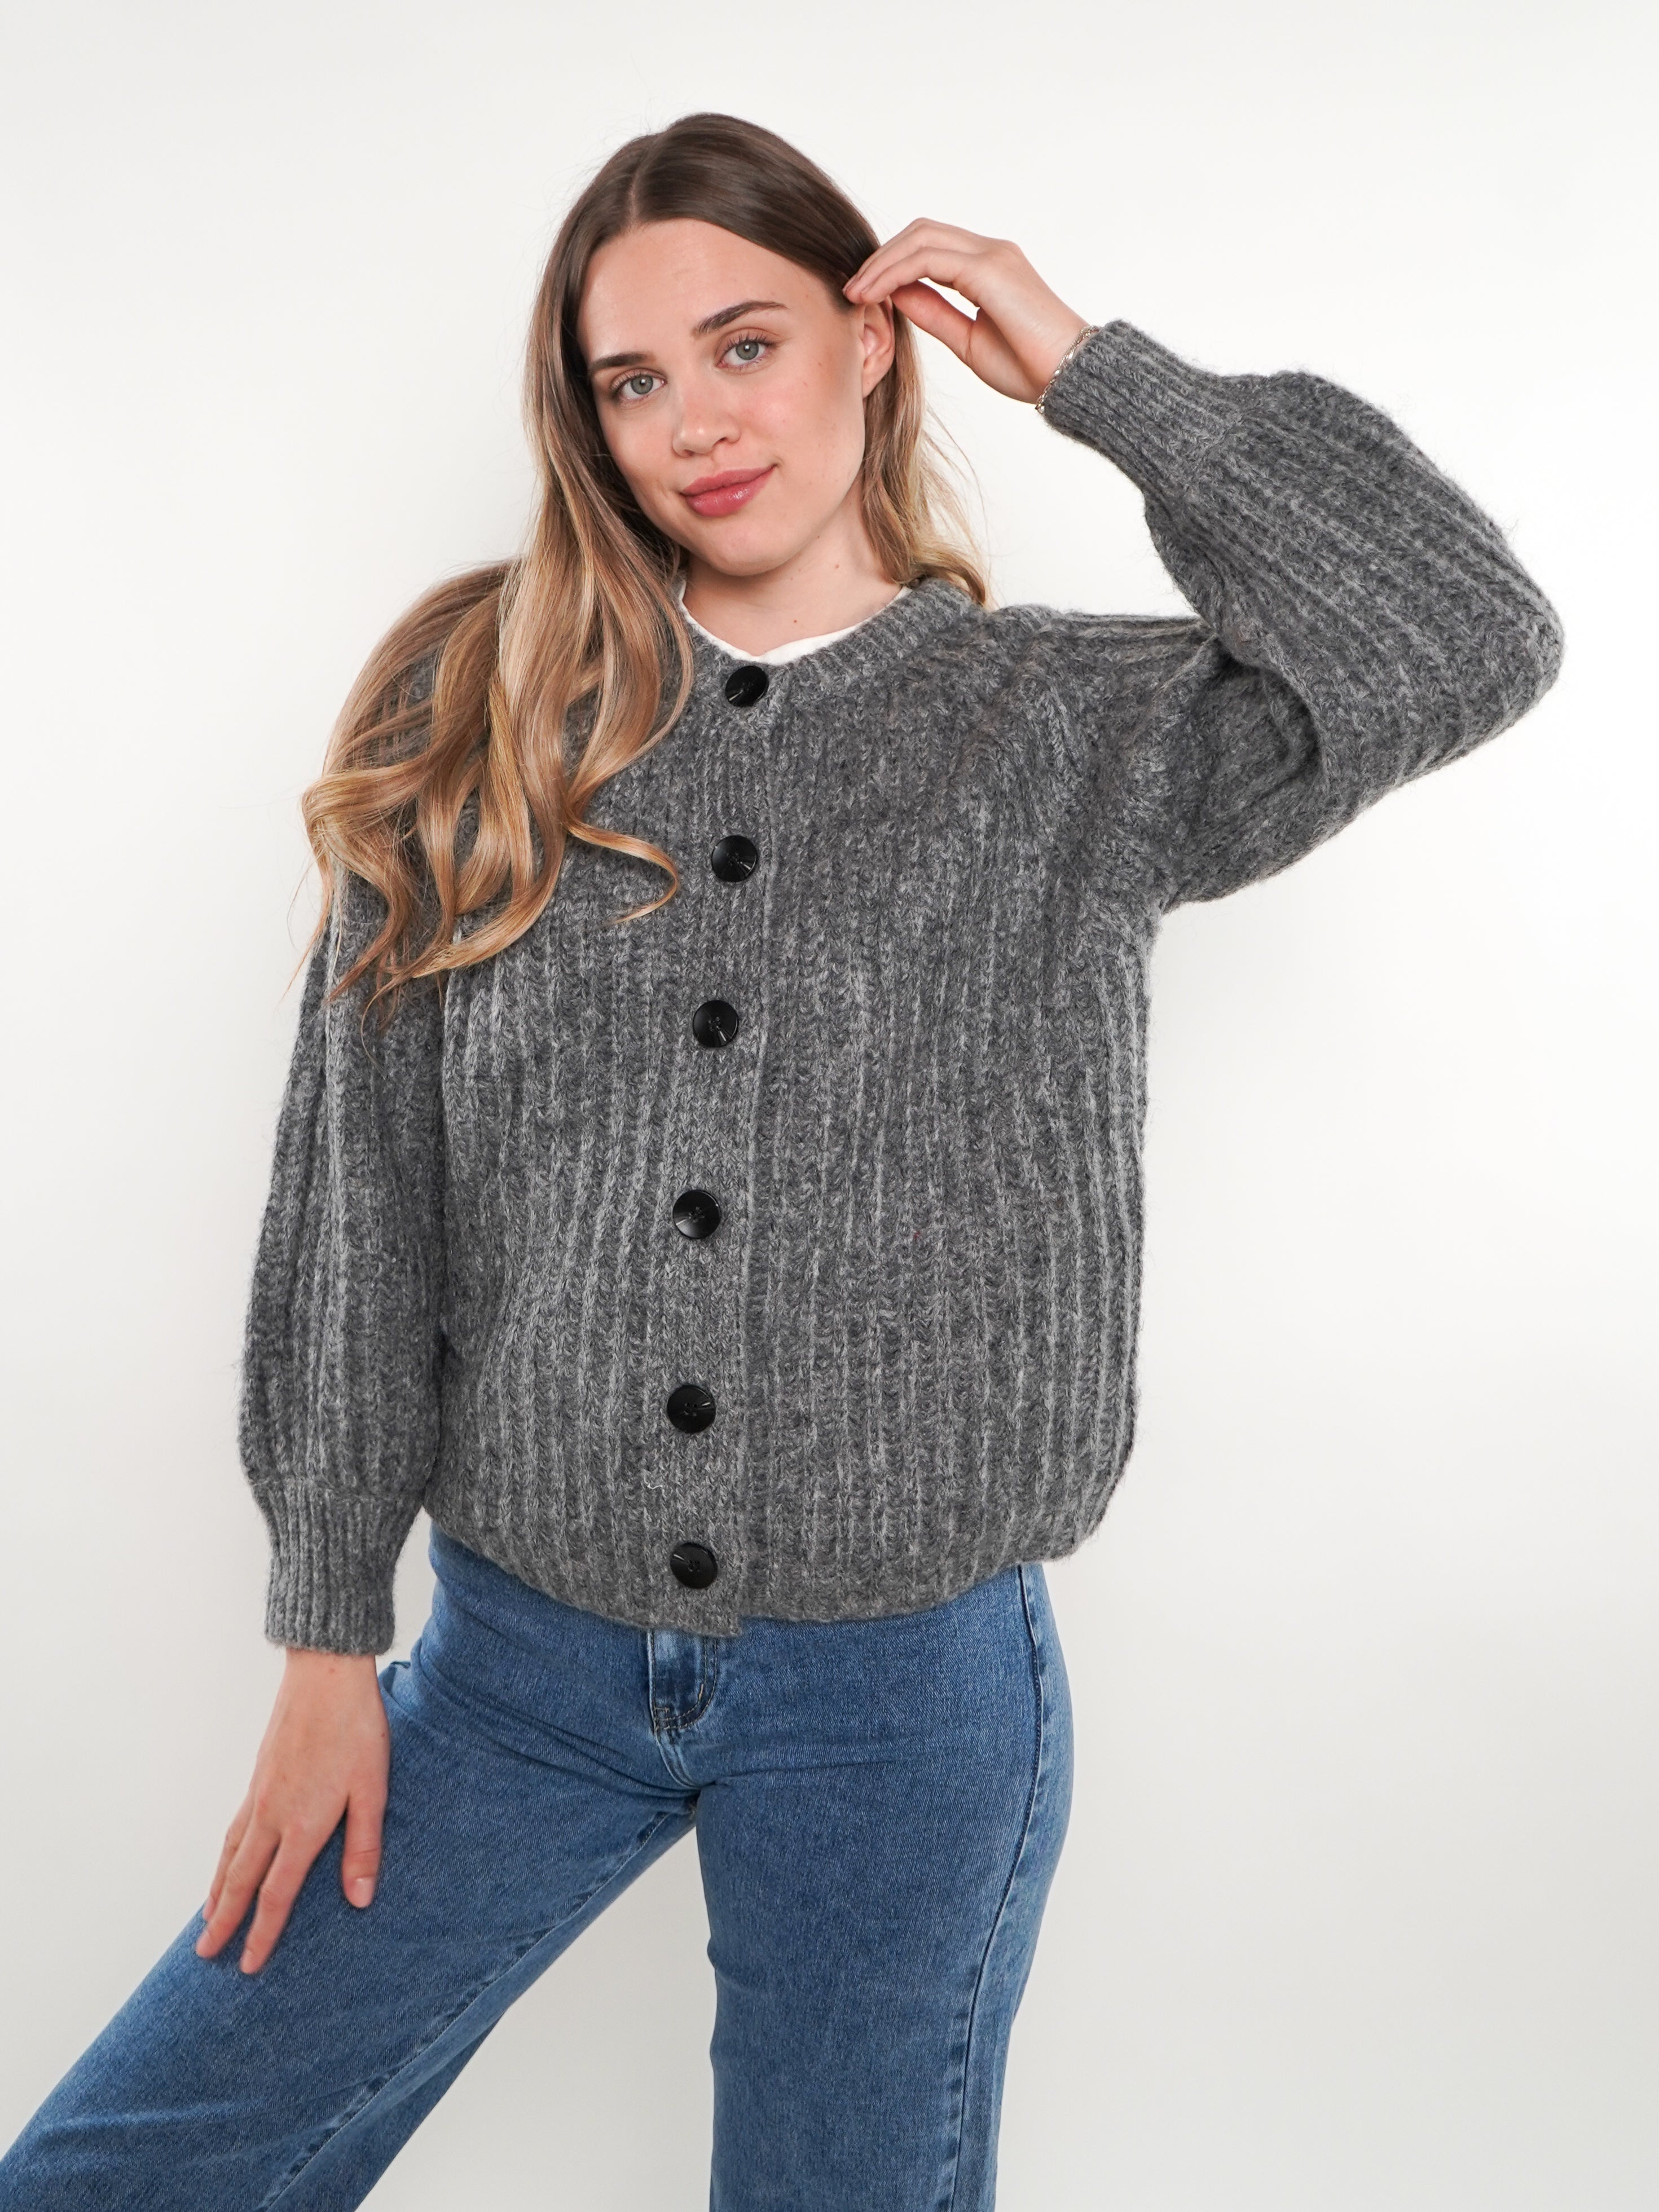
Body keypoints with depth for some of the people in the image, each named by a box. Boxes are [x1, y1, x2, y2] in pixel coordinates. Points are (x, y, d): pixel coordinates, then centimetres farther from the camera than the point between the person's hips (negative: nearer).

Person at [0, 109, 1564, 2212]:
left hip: (909, 1688, -1)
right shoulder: (472, 714, 0)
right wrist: (328, 1636, 2)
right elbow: (358, 1197, 0)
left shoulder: (1079, 726, -1)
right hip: (517, 1659, 2)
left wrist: (1095, 370, -7)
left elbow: (1465, 641, -14)